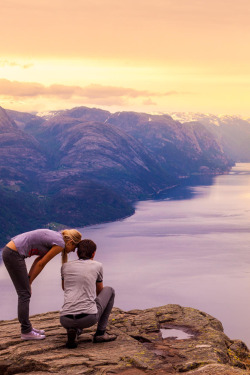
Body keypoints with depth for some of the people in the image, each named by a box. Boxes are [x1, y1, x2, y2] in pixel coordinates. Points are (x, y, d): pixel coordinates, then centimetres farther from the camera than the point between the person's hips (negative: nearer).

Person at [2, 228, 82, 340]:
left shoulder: (55, 238, 17)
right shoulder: (60, 244, -10)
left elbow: (38, 260, 16)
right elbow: (41, 264, -6)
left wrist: (28, 280, 10)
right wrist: (29, 281, 5)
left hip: (9, 251, 10)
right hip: (13, 254, -10)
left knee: (25, 292, 15)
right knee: (24, 293, -2)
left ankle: (27, 327, 22)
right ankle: (26, 331, 4)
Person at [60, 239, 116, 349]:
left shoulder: (65, 266, 16)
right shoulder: (97, 266, 11)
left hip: (66, 320, 3)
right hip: (89, 317, -3)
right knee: (109, 291, 25)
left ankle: (74, 331, 8)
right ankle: (100, 333, 18)